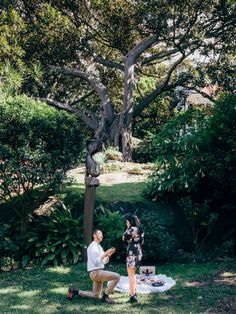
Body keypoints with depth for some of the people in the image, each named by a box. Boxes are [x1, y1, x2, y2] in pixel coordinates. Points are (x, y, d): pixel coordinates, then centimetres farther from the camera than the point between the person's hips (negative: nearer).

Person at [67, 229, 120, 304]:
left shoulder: (99, 247, 18)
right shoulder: (93, 246, -12)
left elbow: (104, 261, 18)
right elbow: (96, 262, -22)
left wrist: (109, 255, 2)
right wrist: (105, 253, -23)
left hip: (98, 272, 10)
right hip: (96, 272, -10)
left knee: (97, 295, 18)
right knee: (117, 276, -21)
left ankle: (75, 291, 21)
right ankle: (105, 296, -12)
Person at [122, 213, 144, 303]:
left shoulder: (132, 229, -15)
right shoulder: (139, 229, 12)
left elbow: (124, 238, -9)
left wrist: (127, 228, -1)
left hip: (132, 253, -9)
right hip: (138, 252, 9)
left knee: (131, 275, -4)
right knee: (132, 274, 20)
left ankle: (133, 296, -3)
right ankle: (134, 293, 29)